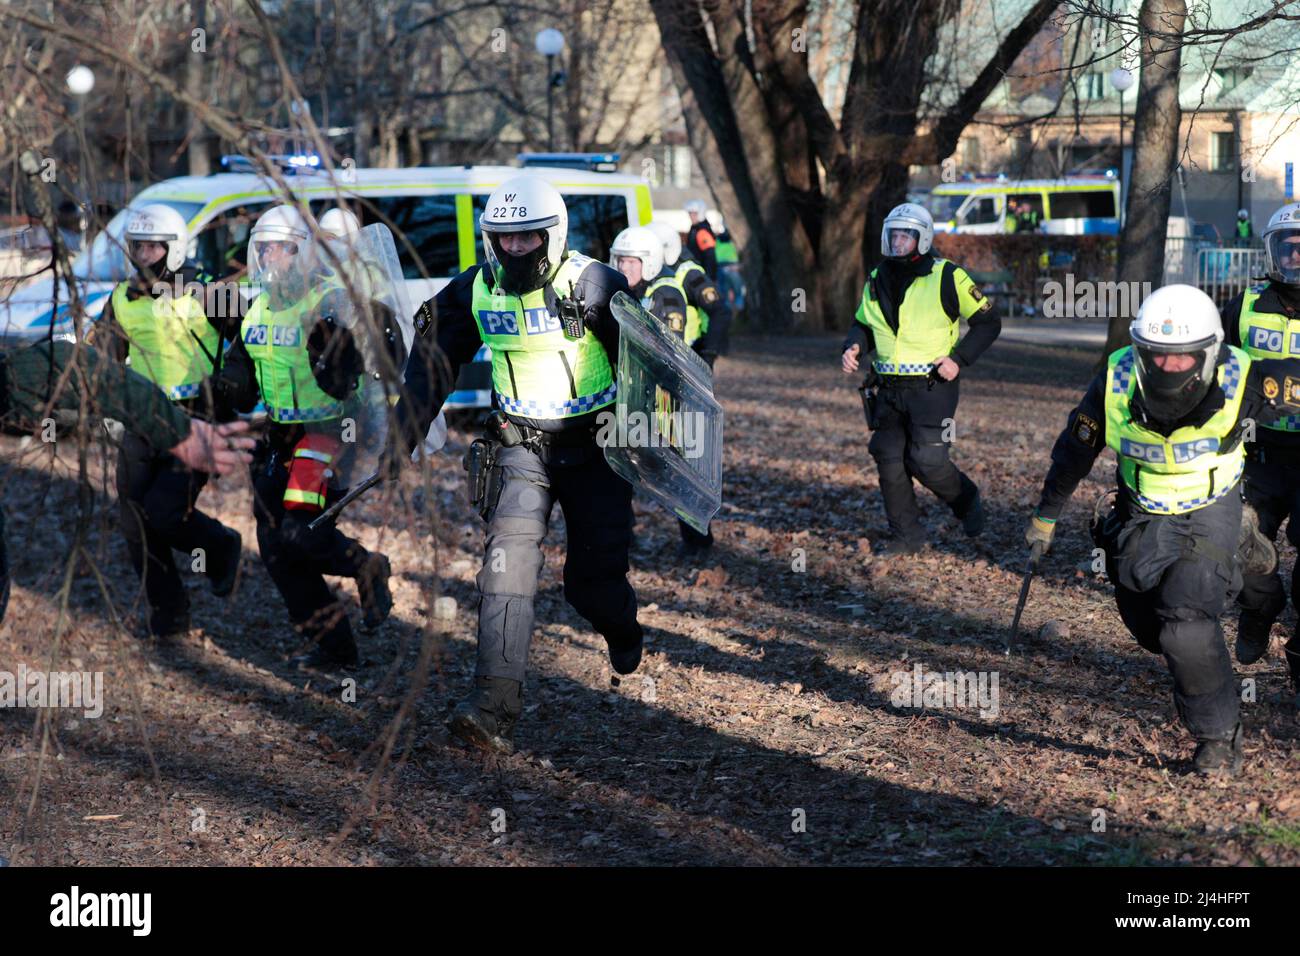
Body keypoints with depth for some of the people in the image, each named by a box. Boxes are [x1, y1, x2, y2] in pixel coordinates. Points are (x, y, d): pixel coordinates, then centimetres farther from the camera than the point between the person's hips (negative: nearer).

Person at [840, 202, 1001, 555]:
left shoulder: (946, 277, -6)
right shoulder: (878, 280, 11)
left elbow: (988, 320, -1)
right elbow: (863, 324, 23)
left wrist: (959, 358, -12)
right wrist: (853, 347, 0)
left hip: (931, 387, -6)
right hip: (888, 390, 6)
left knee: (927, 461, -10)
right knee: (889, 461, 3)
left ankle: (966, 500, 19)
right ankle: (907, 536, 14)